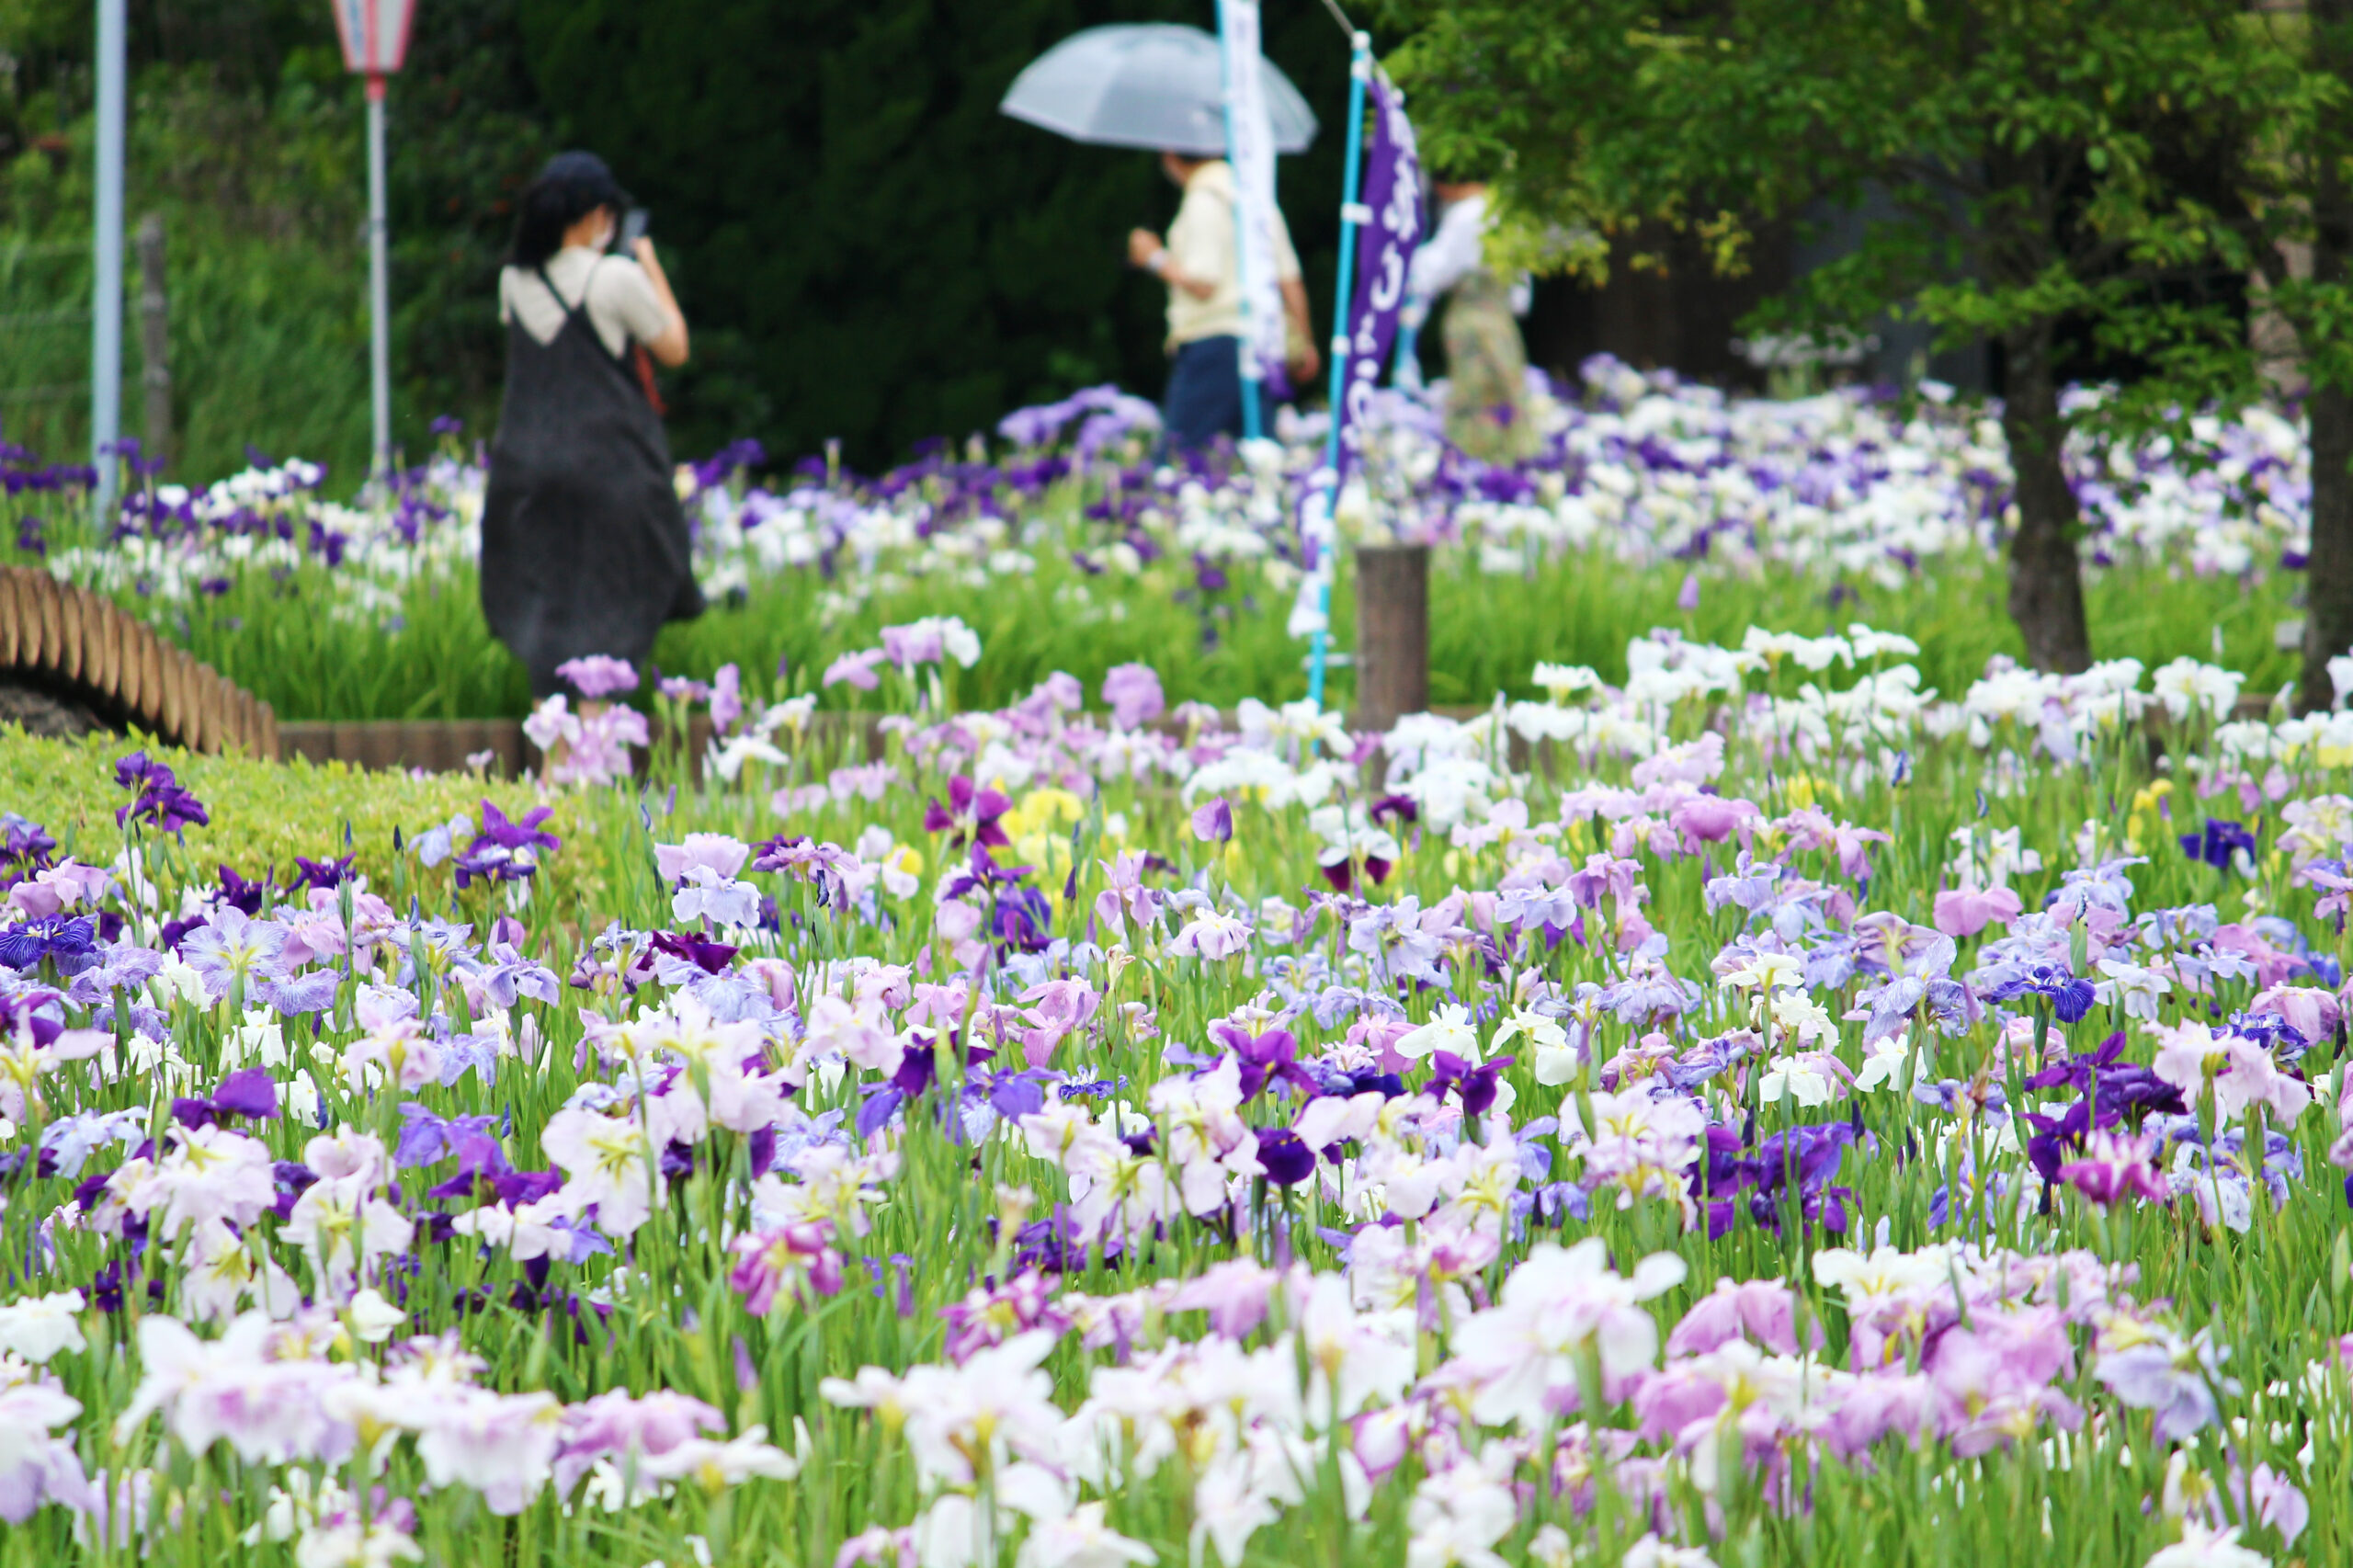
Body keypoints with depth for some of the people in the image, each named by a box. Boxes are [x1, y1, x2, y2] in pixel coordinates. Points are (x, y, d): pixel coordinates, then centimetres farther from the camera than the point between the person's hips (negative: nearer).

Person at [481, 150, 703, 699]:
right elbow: (674, 348, -2)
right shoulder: (616, 278, -12)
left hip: (526, 463, 5)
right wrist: (651, 266, 8)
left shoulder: (514, 279, 4)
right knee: (608, 609, 0)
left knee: (541, 609, 10)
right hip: (608, 466, -5)